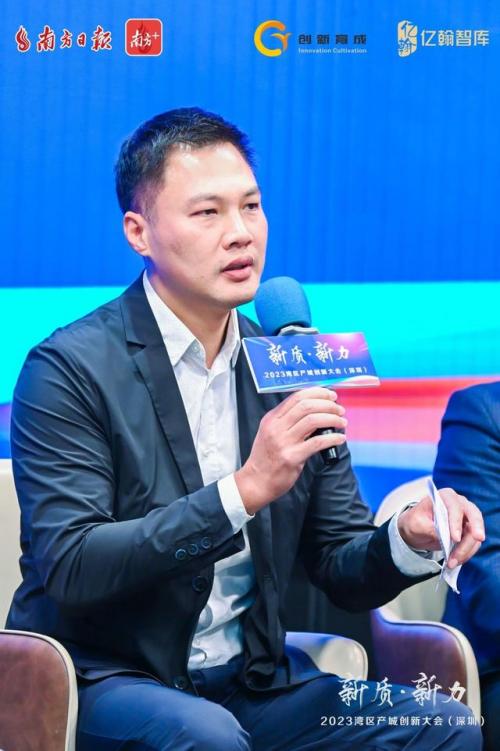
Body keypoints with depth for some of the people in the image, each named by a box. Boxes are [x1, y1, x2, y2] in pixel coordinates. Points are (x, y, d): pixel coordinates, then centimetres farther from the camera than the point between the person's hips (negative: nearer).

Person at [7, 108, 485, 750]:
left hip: (252, 685, 5)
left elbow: (340, 569, 11)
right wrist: (244, 491, -27)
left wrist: (410, 541, -12)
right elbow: (69, 569, -19)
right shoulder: (70, 369, -9)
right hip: (103, 687, -5)